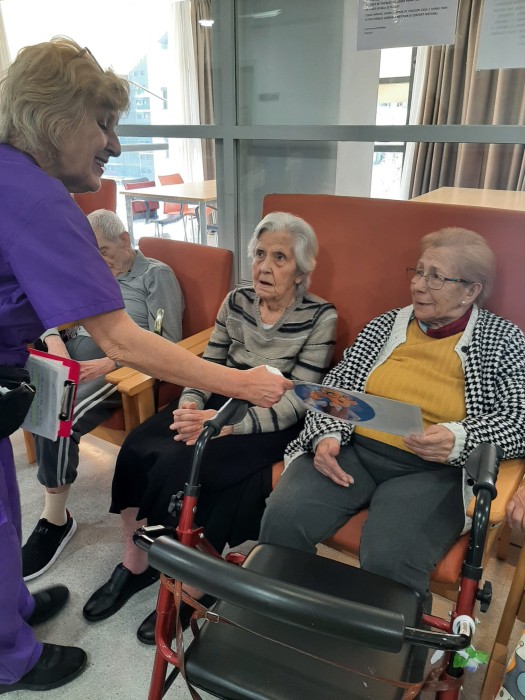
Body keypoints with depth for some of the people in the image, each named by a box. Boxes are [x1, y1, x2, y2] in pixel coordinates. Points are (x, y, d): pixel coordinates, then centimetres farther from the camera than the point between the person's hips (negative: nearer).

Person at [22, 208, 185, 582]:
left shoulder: (156, 274, 2)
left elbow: (167, 342, -9)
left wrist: (108, 363, -19)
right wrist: (55, 342, -10)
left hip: (119, 366, -6)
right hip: (72, 360, 6)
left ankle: (56, 520, -8)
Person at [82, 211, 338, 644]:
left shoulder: (320, 318, -10)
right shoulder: (236, 302, 5)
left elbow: (293, 405, -15)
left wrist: (227, 422, -28)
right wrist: (191, 404, -14)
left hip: (268, 428, -5)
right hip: (219, 407, 5)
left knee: (179, 464, -26)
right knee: (138, 448, -19)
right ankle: (134, 563, 2)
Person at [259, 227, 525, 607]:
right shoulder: (386, 325, 14)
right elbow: (336, 388, 11)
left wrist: (458, 439, -20)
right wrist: (327, 435, -9)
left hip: (434, 471, -2)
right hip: (352, 450, 3)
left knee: (388, 559, -30)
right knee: (282, 520, -22)